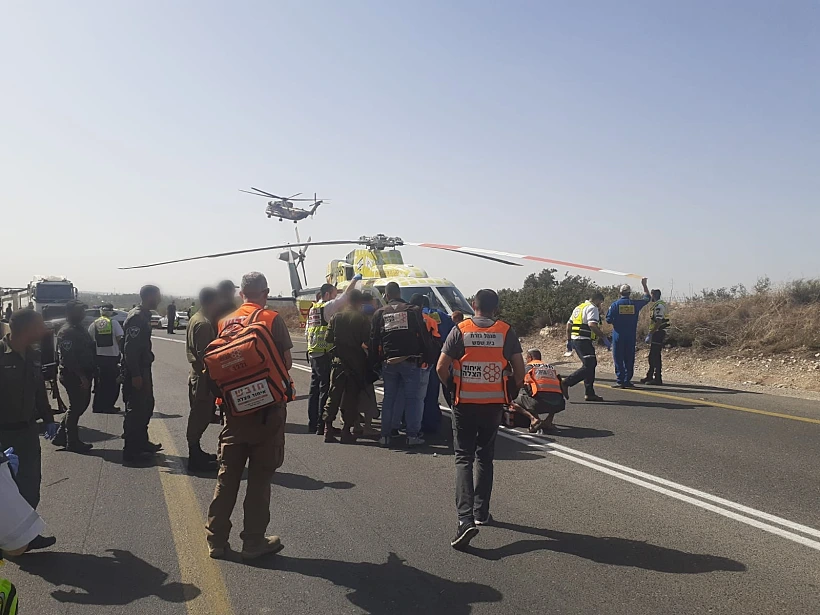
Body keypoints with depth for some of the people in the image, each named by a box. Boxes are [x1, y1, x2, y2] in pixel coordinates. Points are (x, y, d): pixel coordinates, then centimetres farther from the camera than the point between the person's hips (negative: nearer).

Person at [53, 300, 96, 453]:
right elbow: (69, 358, -24)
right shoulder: (66, 332, -17)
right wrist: (82, 377, -25)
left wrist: (93, 370, 17)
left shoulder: (80, 329, 14)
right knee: (76, 407, -1)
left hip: (84, 374, 10)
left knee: (81, 404, 17)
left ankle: (61, 436, 26)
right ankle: (72, 442, 11)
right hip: (73, 376, -10)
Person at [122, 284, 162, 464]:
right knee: (135, 410, -4)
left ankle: (142, 442, 32)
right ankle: (131, 451, 4)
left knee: (146, 406, 19)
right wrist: (135, 375, -24)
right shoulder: (136, 317, -19)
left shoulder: (144, 316, 13)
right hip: (135, 372, -10)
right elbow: (130, 348, -24)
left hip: (143, 369, 11)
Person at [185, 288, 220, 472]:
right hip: (203, 377, -11)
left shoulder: (195, 319, 14)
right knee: (200, 417, -4)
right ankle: (195, 459, 2)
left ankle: (196, 452, 29)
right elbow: (204, 354, -24)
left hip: (197, 374, 11)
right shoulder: (203, 324, -19)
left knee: (199, 416, 18)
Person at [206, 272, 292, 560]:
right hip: (267, 406, -4)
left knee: (228, 475, 13)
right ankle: (254, 541, 12)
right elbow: (286, 362, -9)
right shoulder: (272, 319, -10)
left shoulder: (225, 321, 3)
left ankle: (216, 539, 19)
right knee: (260, 476, 6)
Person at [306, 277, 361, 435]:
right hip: (326, 353, -9)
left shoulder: (312, 309, 17)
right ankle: (322, 425, -5)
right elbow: (346, 295, -12)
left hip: (313, 353, 9)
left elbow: (307, 332, 20)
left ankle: (312, 424, 18)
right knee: (325, 388, -6)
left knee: (315, 388, 13)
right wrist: (355, 279, -1)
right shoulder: (328, 306, -9)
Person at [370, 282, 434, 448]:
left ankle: (386, 435, 10)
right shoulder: (413, 310, 0)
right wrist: (430, 358, 4)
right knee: (413, 397, 4)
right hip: (411, 361, -2)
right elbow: (424, 336, -2)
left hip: (389, 362, 2)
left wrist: (374, 362, 18)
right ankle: (413, 435, 2)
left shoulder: (380, 313, 6)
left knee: (389, 398, 10)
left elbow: (374, 341, 9)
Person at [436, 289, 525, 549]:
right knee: (485, 458, 19)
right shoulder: (506, 332, -2)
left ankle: (465, 518, -14)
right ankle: (481, 512, 25)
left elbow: (441, 367, -9)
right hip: (494, 403, 2)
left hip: (464, 403, -2)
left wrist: (451, 386, 10)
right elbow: (519, 369, -1)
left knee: (464, 459, 2)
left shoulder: (460, 330, -6)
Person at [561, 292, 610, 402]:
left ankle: (589, 393, 16)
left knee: (591, 364, 15)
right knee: (588, 367, -11)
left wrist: (569, 340, 26)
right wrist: (604, 338, -19)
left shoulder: (579, 307, 22)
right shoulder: (592, 308, -7)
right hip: (584, 340, -10)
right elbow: (592, 325, -23)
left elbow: (569, 324, 23)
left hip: (575, 340, 10)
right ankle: (566, 383, -15)